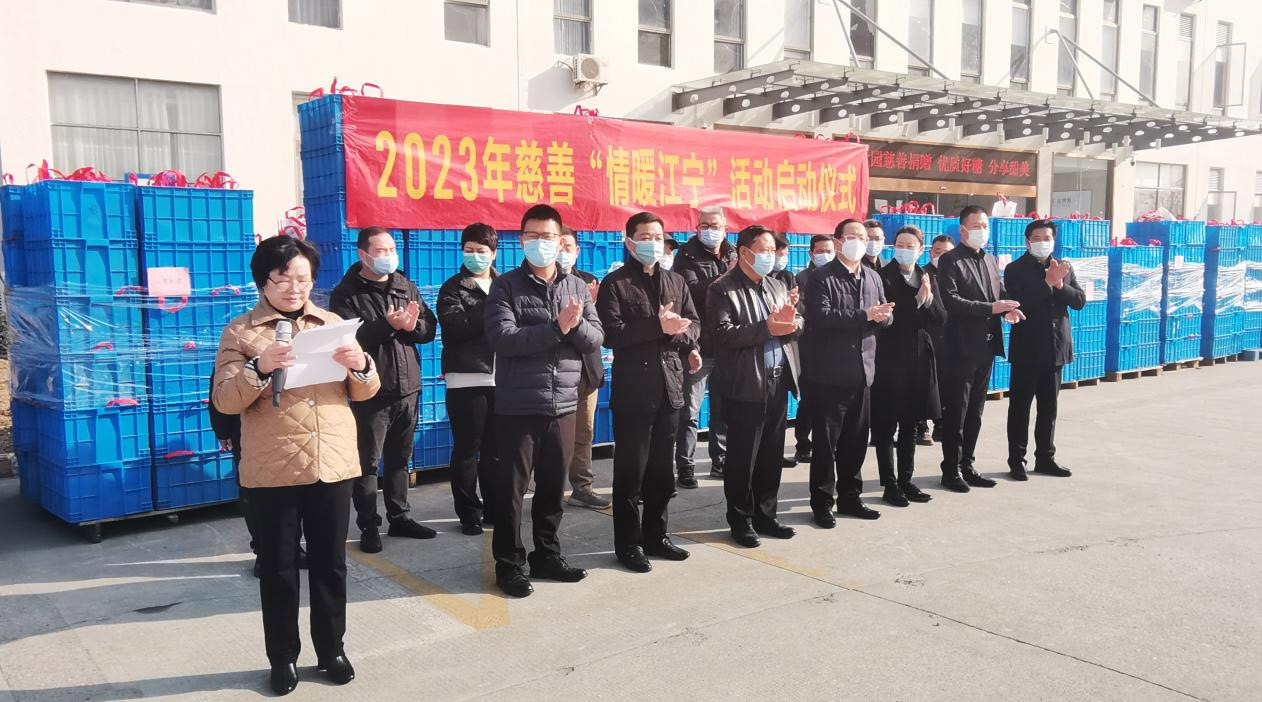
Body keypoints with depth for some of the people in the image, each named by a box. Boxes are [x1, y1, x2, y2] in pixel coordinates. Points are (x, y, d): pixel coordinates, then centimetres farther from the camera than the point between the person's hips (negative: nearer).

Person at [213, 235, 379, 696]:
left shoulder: (332, 323, 10)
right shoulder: (240, 332, 1)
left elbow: (365, 392, 9)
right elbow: (225, 401, -8)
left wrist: (361, 366, -13)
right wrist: (260, 368, -25)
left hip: (333, 465, 2)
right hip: (272, 471, -2)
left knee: (330, 563, 11)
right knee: (278, 567, 8)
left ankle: (331, 650, 26)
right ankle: (283, 659, 23)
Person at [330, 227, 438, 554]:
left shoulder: (407, 288, 10)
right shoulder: (346, 293, -6)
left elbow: (430, 328, 3)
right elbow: (348, 338, -19)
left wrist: (412, 325, -18)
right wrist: (387, 324, -27)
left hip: (407, 388, 5)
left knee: (399, 459, 16)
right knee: (368, 462, 2)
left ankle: (400, 517, 27)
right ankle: (369, 526, 11)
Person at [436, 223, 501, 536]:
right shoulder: (452, 288, 3)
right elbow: (456, 328, -13)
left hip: (501, 377, 3)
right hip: (467, 378, -3)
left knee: (496, 449, 11)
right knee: (467, 450, 3)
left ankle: (495, 508, 23)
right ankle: (469, 513, 14)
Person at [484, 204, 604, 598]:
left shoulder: (577, 287, 9)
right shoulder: (506, 286, -3)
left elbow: (596, 341, 2)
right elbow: (502, 339, -18)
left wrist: (576, 325, -19)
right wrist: (556, 328, -20)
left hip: (563, 405, 4)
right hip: (517, 407, -4)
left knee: (553, 487, 14)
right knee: (511, 489, 4)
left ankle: (546, 555, 29)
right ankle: (509, 564, 17)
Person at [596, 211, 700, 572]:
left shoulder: (676, 282, 15)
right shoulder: (615, 283, -4)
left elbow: (694, 323, 11)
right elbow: (611, 334, -15)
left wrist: (679, 332, -11)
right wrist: (658, 327, -20)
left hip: (669, 387, 6)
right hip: (633, 390, -5)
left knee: (663, 471, 13)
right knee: (631, 471, 2)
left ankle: (656, 535, 26)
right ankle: (629, 544, 12)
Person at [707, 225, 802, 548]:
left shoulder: (777, 286, 17)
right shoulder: (722, 290, -6)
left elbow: (798, 324, 12)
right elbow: (723, 333, -17)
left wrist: (791, 321, -11)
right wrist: (766, 329, -22)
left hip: (778, 381, 7)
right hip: (745, 386, -7)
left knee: (772, 454, 13)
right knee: (742, 457, 2)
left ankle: (765, 515, 25)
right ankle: (740, 520, 14)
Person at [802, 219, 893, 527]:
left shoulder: (873, 277, 14)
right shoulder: (822, 278, -7)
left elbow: (885, 318, 12)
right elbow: (820, 316, -21)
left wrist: (882, 315, -12)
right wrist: (864, 315, -23)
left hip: (862, 371, 6)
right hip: (829, 374, -6)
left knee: (856, 440, 14)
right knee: (826, 442, 2)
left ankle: (849, 497, 27)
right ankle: (822, 503, 12)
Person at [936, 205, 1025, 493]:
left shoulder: (990, 259, 16)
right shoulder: (950, 260, -8)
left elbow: (998, 293, 17)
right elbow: (951, 300, -19)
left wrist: (1009, 308, -5)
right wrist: (991, 308, -22)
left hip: (986, 347, 7)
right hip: (961, 347, -7)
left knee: (975, 412, 13)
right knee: (956, 413, 1)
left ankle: (966, 466, 22)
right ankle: (951, 470, 10)